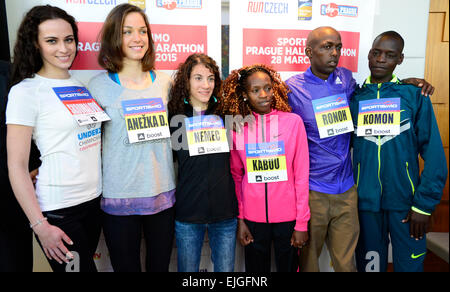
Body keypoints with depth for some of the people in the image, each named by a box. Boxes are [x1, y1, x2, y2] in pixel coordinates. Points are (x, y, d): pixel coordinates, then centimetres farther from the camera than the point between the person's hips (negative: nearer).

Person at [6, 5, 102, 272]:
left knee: (87, 261, 18)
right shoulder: (25, 91, -8)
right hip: (57, 210, -5)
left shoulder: (81, 86, 8)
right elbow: (16, 166, -11)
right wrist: (40, 225, -14)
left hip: (93, 200, 6)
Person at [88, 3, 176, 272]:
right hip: (119, 197, -2)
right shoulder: (100, 85, -3)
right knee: (126, 267, 12)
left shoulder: (164, 82, 5)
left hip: (163, 193, 3)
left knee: (160, 265, 16)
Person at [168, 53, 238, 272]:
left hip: (225, 212, 2)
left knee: (226, 269, 14)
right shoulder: (175, 118, -1)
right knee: (187, 269, 15)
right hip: (187, 214, -1)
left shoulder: (224, 115, 4)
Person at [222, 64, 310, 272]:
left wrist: (302, 223, -4)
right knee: (256, 268, 16)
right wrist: (240, 219, 0)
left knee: (288, 266, 16)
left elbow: (301, 175, -4)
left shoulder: (293, 122, -4)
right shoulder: (238, 128, -1)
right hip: (253, 218, 1)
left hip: (287, 217, 0)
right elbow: (236, 177, 3)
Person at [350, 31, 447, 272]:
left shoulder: (414, 95, -1)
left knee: (409, 263, 12)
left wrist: (424, 204, -9)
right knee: (369, 262, 15)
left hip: (405, 200, -1)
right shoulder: (355, 97, 3)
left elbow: (434, 153, -4)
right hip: (365, 200, 1)